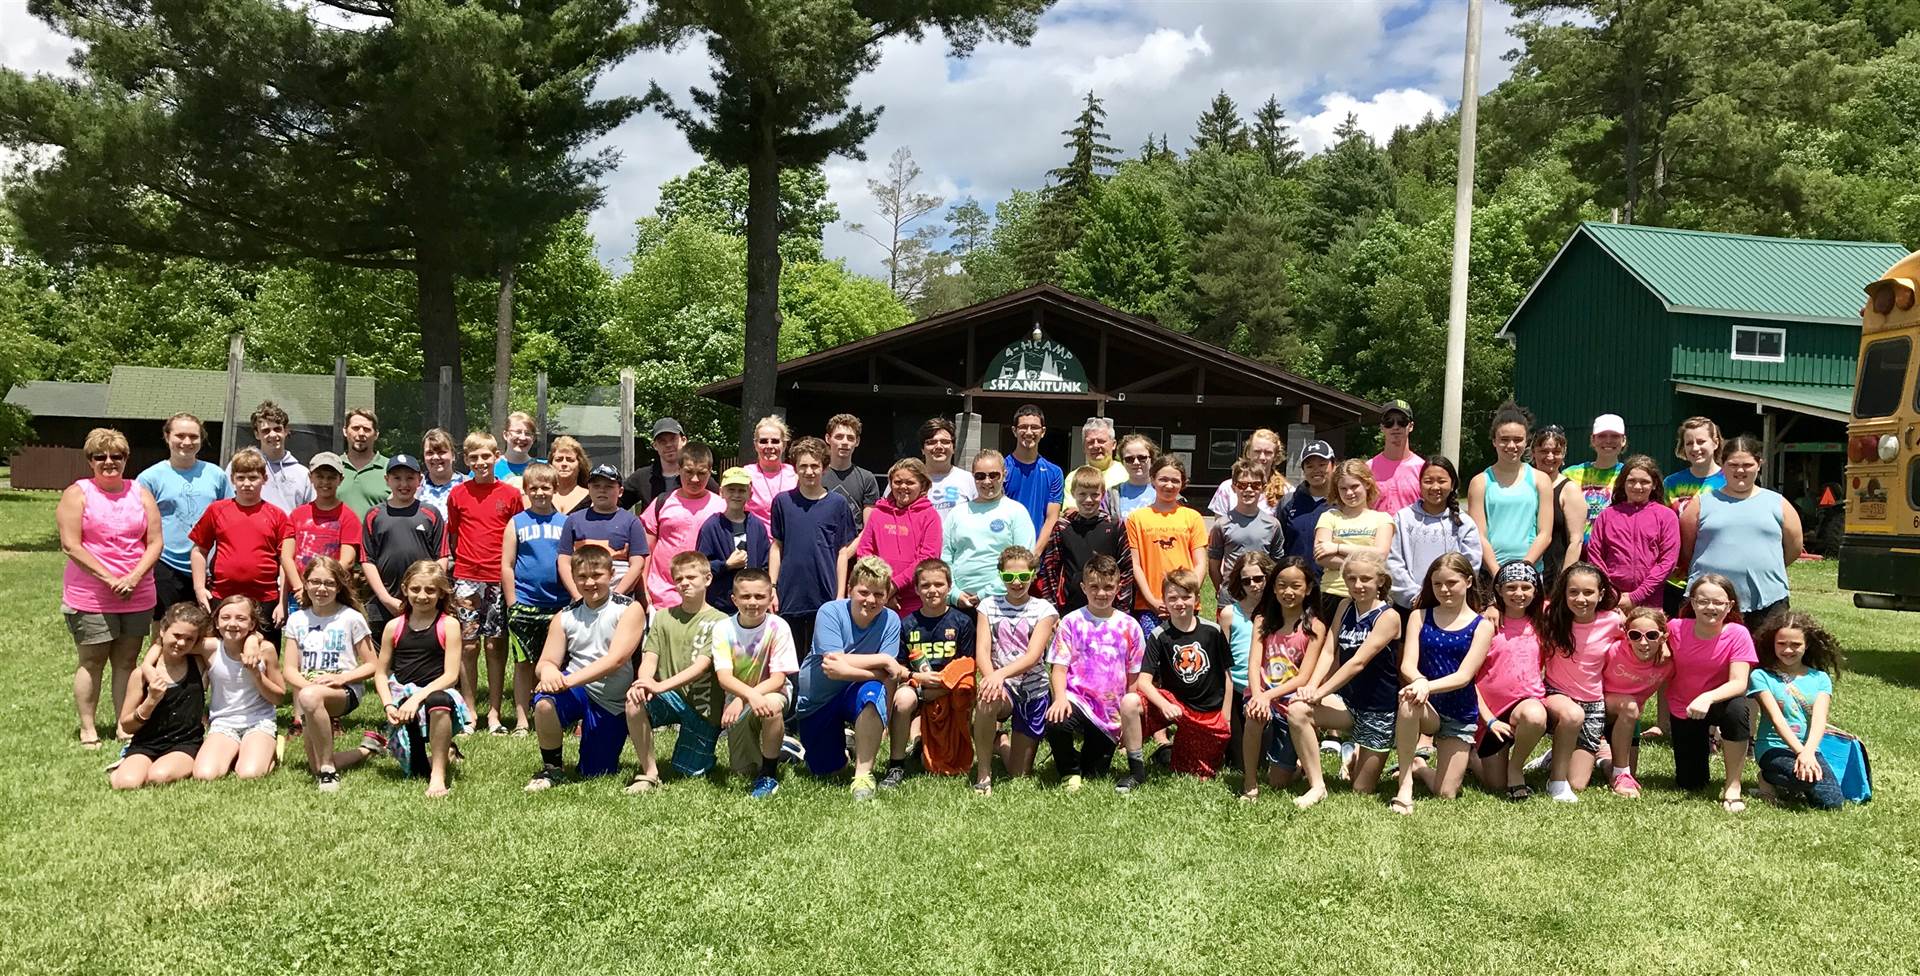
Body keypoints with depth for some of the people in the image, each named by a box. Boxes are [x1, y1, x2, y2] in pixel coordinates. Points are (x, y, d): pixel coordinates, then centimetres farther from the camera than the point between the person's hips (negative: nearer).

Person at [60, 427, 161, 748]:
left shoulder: (140, 493, 8)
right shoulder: (78, 493, -2)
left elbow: (155, 542, 3)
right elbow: (71, 545, -10)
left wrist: (134, 577, -11)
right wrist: (109, 579, -15)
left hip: (136, 596, 3)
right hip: (90, 597, -3)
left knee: (127, 661, 8)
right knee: (91, 661, 3)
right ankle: (88, 729, 12)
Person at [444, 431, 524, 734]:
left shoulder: (511, 494, 3)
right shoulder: (458, 494, 6)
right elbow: (452, 537, 12)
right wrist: (462, 562, 3)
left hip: (499, 580, -1)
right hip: (466, 578, 1)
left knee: (496, 645, 3)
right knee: (468, 645, 3)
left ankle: (494, 712, 10)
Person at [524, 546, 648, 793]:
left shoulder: (630, 609, -9)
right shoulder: (564, 617, 3)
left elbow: (616, 659, -21)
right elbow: (545, 662, -1)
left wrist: (571, 679, -32)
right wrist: (547, 670, -29)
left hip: (614, 705, -2)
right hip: (577, 692, 2)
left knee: (595, 773, -2)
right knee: (544, 703, -30)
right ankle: (551, 768, -5)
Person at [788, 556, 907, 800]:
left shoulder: (890, 621, -15)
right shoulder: (830, 612, -20)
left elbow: (884, 675, -23)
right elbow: (835, 660, -31)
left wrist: (847, 669, -41)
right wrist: (884, 659, -30)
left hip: (854, 693, 0)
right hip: (817, 700, 0)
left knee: (873, 691, -36)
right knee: (826, 771, 1)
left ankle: (863, 775, -24)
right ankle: (839, 742, 38)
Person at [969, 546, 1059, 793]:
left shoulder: (1043, 610, -3)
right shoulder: (989, 605, 3)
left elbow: (1033, 656, -16)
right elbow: (982, 652, -8)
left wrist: (1001, 673, -34)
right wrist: (992, 678, -29)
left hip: (1033, 691, 0)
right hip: (1002, 688, 0)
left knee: (1019, 773, 3)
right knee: (987, 699, -39)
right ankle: (983, 774, -20)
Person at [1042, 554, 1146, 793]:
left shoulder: (1129, 626, 4)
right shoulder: (1071, 622, -1)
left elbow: (1134, 678, 9)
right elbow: (1059, 668, -6)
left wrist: (1129, 717, 5)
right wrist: (1060, 698, -25)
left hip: (1112, 710, 2)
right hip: (1077, 698, -2)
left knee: (1094, 773, -1)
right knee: (1056, 722, -35)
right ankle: (1069, 771, -4)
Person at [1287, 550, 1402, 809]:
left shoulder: (1388, 617, -15)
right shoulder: (1344, 607, 3)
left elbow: (1358, 662, -22)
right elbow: (1329, 651, -4)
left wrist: (1320, 692, -25)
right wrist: (1311, 685, -20)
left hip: (1379, 709, -5)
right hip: (1347, 700, 5)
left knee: (1362, 789, 2)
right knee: (1297, 711, -26)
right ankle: (1317, 786, -12)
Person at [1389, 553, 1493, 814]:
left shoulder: (1481, 626, -2)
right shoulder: (1420, 616, 3)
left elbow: (1463, 676, -13)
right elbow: (1407, 664, -8)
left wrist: (1429, 687, -31)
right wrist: (1420, 682, -32)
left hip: (1460, 714, 0)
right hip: (1426, 710, 0)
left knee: (1446, 794, -5)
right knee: (1410, 699, -38)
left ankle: (1419, 768, 32)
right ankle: (1405, 785, -26)